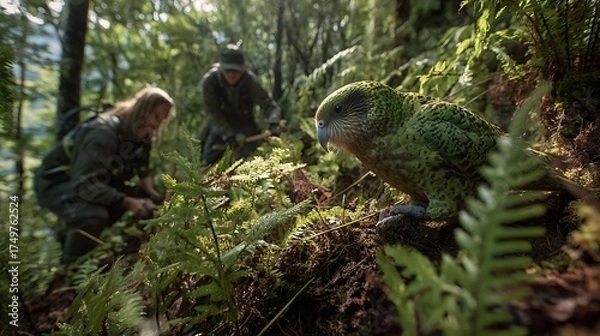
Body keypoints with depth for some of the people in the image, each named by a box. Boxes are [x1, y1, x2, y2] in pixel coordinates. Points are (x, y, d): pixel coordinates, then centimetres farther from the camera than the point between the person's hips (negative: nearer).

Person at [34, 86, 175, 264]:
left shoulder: (141, 135, -5)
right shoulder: (103, 132, -31)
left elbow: (142, 171, 2)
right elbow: (84, 184, -37)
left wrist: (152, 193, -18)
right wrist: (127, 202, -42)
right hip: (55, 182, -8)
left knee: (145, 198, -5)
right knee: (95, 215, -36)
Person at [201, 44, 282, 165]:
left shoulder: (251, 81, -25)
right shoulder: (209, 80, -24)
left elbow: (269, 105, -23)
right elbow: (212, 112, -22)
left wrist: (273, 124, -44)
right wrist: (228, 135, -34)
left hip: (245, 126, -1)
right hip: (221, 126, 1)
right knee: (209, 159, -4)